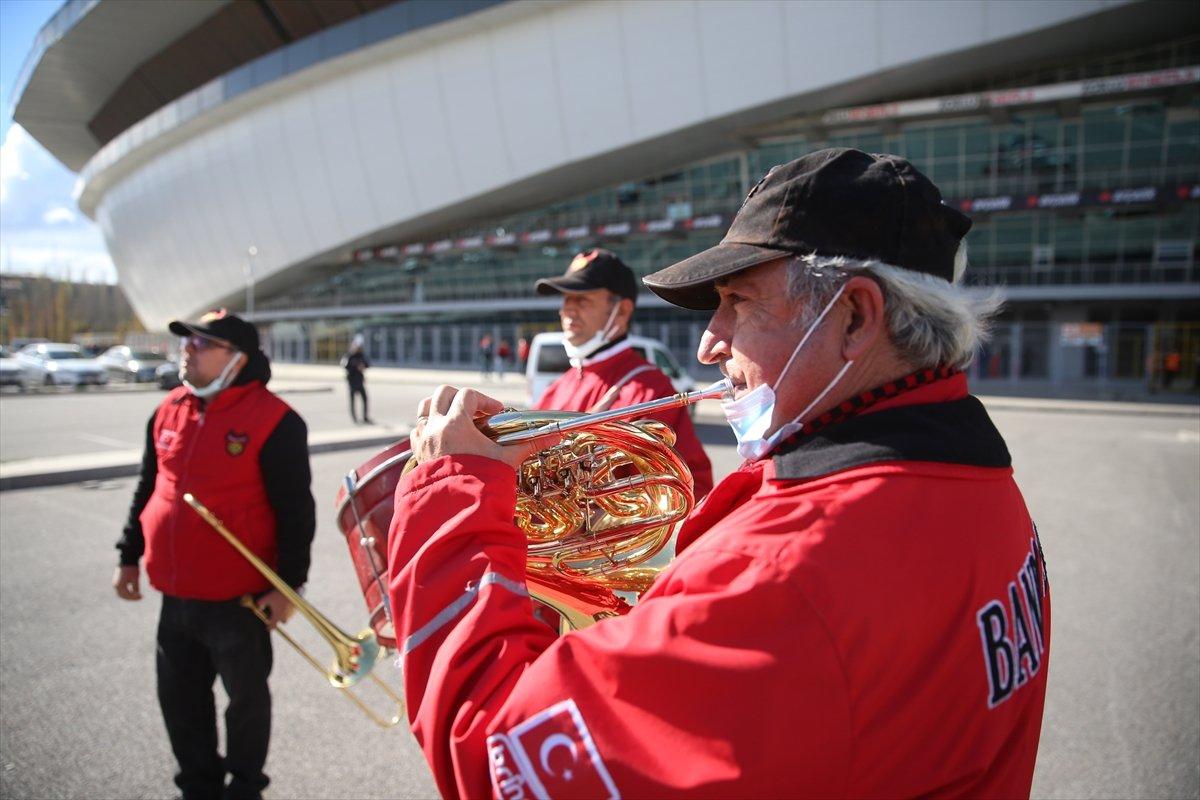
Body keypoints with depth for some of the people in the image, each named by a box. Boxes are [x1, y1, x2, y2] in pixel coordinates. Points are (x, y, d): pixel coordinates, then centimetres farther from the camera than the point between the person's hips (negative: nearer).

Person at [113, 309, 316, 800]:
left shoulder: (273, 420, -16)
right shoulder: (169, 410, 5)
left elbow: (295, 510, -15)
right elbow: (148, 489, 15)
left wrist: (288, 584, -15)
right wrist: (129, 556, 16)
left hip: (239, 597, -6)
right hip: (176, 593, 7)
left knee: (246, 695, 13)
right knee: (180, 694, 19)